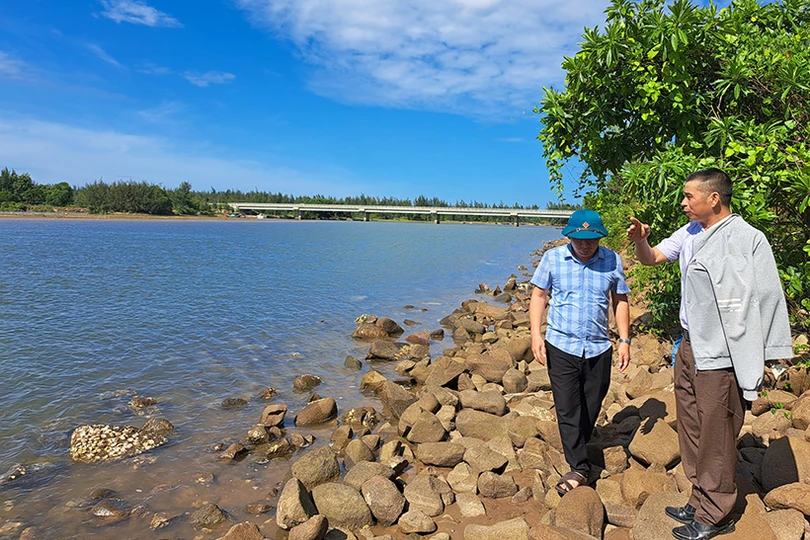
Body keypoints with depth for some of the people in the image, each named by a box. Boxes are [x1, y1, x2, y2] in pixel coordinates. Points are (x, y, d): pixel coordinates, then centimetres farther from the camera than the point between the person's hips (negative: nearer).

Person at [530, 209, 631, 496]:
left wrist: (624, 340, 4)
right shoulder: (553, 258, -4)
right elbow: (539, 295, 2)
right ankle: (579, 468, 12)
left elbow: (620, 301, 9)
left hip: (599, 348, 2)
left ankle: (575, 450, 36)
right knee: (567, 409, 0)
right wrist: (536, 333, -8)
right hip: (561, 346, -2)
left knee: (591, 408, 13)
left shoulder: (612, 261, 0)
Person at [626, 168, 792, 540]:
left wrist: (758, 359, -19)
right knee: (692, 431, 18)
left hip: (720, 356, -8)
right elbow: (651, 258, 15)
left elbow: (765, 298, -18)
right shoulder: (690, 233, 8)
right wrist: (640, 240, -8)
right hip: (689, 346, 8)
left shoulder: (747, 239, -16)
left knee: (715, 438, 5)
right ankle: (700, 502, 35)